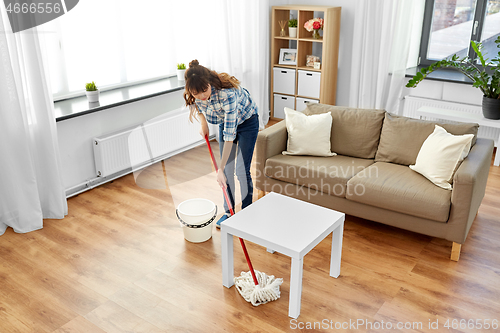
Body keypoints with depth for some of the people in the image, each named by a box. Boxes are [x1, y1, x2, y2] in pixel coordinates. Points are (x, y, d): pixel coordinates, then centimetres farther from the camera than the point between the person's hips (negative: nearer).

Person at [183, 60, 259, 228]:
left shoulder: (227, 93, -43)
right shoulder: (194, 93, -26)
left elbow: (230, 135, -41)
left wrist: (220, 169, -39)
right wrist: (203, 123, -9)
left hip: (246, 121, -5)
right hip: (224, 121, 5)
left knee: (242, 170, -6)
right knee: (227, 170, 6)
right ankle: (228, 212, 22)